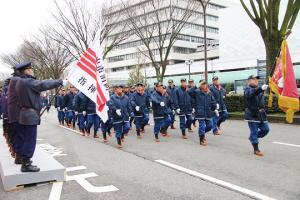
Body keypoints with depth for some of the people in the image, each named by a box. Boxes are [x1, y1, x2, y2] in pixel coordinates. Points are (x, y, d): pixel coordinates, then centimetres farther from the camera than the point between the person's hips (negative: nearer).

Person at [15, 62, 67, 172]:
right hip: (31, 115, -10)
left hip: (24, 113, 10)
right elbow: (43, 84, -23)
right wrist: (60, 82, -19)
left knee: (25, 139, 18)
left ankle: (25, 160, 29)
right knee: (30, 140, -4)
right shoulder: (27, 81, -16)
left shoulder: (20, 82, 16)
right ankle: (26, 165, 1)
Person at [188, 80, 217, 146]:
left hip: (208, 113, 5)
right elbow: (190, 92, -21)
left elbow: (213, 102, 12)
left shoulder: (209, 94, 7)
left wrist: (215, 108, 10)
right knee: (202, 126, -4)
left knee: (209, 126, 13)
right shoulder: (197, 92, -6)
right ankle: (202, 140, 11)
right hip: (200, 113, -5)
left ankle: (202, 134, 40)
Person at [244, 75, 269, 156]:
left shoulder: (259, 89, 16)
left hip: (261, 114, 7)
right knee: (254, 131, -3)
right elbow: (251, 94, -31)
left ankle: (252, 138, 29)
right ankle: (256, 150, 5)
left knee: (266, 129, 7)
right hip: (252, 114, -7)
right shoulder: (248, 89, -6)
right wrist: (261, 89, -48)